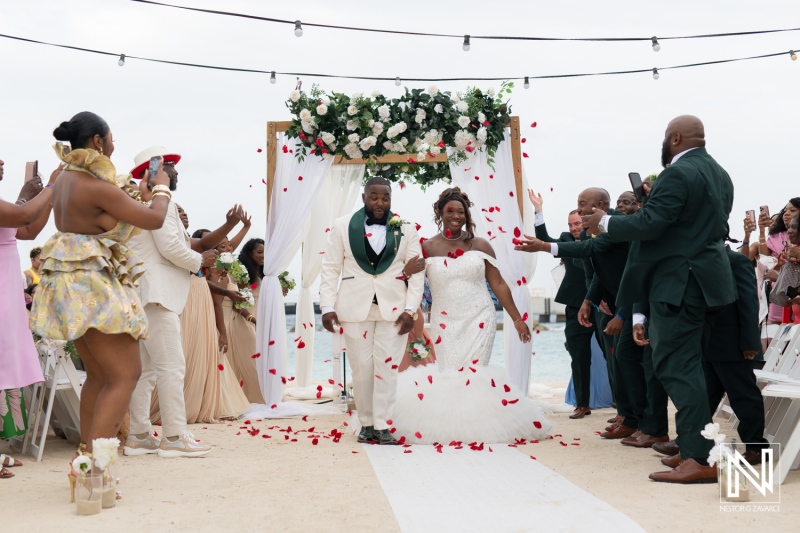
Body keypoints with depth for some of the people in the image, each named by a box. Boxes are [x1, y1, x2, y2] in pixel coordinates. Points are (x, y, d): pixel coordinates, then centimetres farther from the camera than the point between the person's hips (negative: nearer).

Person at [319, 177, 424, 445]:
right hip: (355, 308, 0)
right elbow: (330, 269, 2)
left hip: (394, 308, 0)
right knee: (361, 368, 6)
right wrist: (327, 307, -5)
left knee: (387, 368, -1)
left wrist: (410, 309, -6)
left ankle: (382, 426, 7)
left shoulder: (405, 228, 3)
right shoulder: (342, 226, 2)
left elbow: (416, 271, 2)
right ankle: (366, 423, 19)